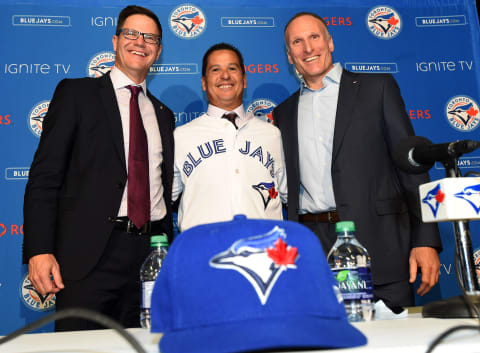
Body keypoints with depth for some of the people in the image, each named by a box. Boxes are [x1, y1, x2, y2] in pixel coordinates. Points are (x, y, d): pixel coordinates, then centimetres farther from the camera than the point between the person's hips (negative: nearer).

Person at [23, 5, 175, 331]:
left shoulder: (163, 114, 18)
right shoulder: (76, 93, 4)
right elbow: (44, 176, -3)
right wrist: (39, 251, -12)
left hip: (151, 255, 4)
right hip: (89, 255, -4)